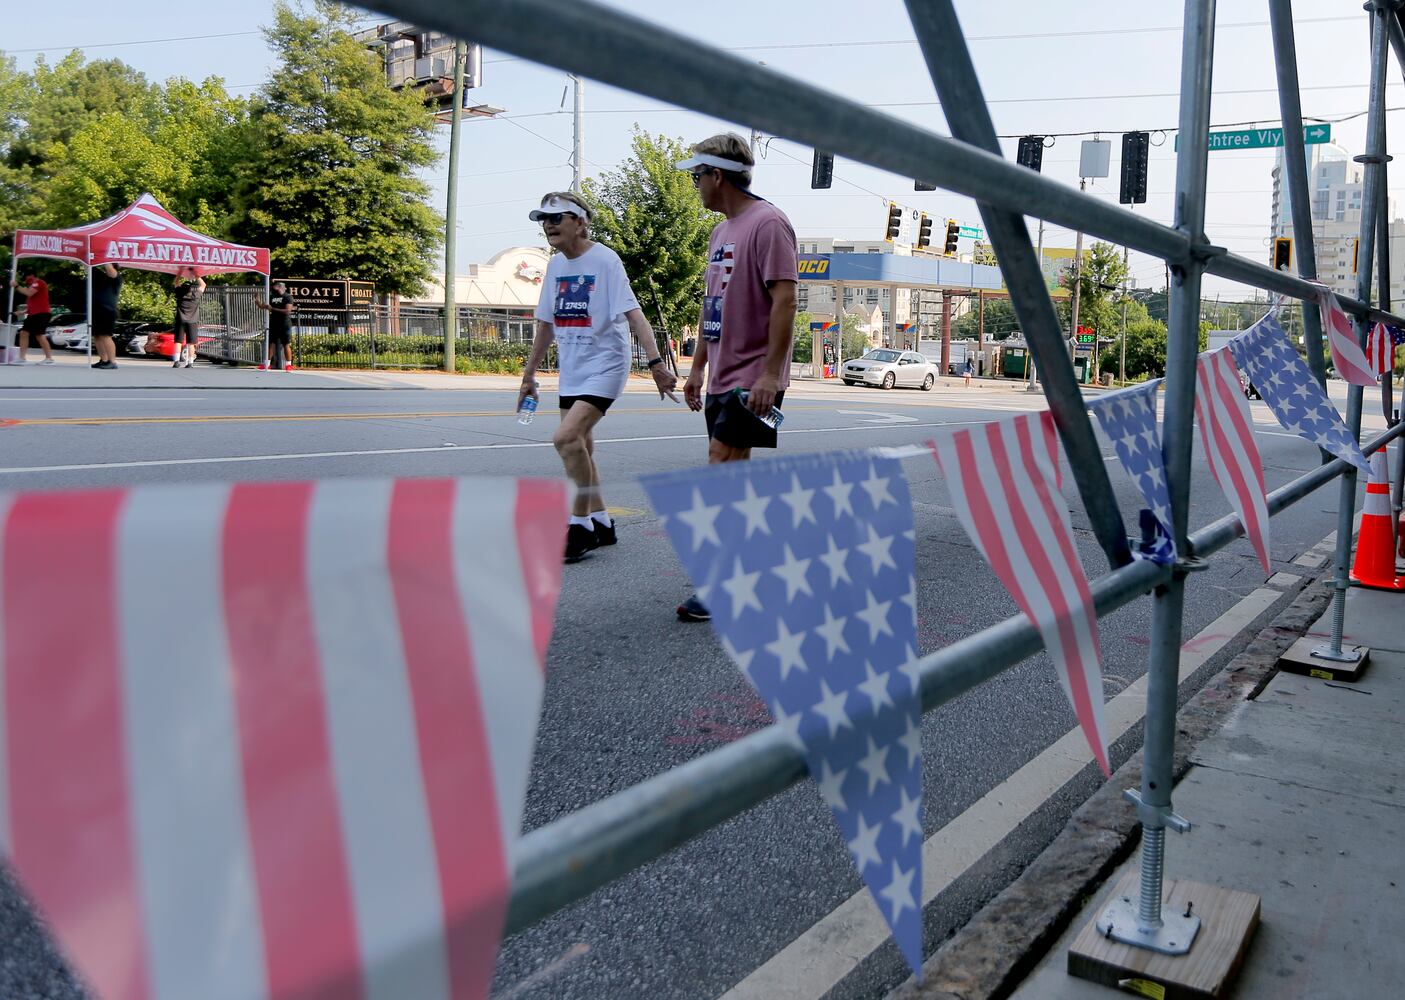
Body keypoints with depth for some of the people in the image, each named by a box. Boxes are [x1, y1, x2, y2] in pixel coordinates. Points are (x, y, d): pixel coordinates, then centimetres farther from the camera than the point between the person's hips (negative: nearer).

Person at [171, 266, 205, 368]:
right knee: (191, 343, -1)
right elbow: (203, 284, 18)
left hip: (180, 320, 0)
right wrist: (197, 276, 15)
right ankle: (190, 363, -3)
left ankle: (176, 361, -7)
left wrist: (181, 271, 20)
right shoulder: (196, 294, 0)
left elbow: (176, 282, 20)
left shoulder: (180, 292, 2)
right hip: (192, 321, 0)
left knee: (178, 341, 2)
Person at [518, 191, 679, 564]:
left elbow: (633, 315, -20)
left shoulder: (604, 260, -11)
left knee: (567, 437, -22)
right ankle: (600, 523, 26)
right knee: (579, 447, 10)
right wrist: (528, 375, 20)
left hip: (605, 365, -8)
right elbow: (546, 325, 18)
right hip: (571, 371, 8)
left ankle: (581, 525, -10)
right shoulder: (555, 265, 10)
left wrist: (655, 364, -30)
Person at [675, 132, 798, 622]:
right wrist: (697, 368, 20)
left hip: (752, 378, -9)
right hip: (721, 378, 9)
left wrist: (771, 373, -23)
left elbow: (784, 300, -18)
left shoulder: (768, 223, -10)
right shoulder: (720, 232, 18)